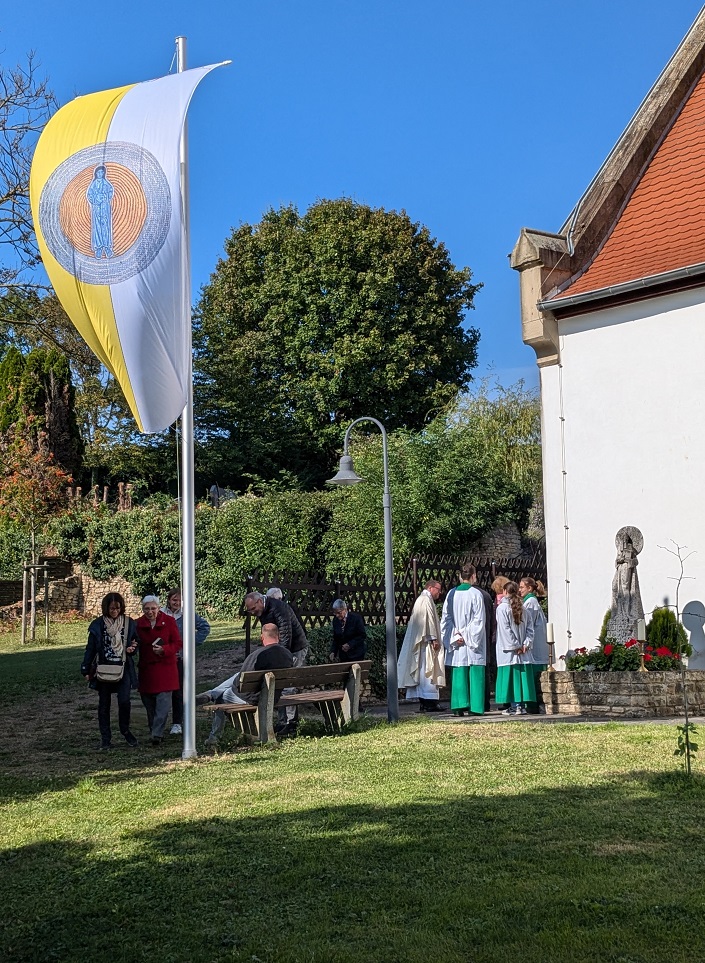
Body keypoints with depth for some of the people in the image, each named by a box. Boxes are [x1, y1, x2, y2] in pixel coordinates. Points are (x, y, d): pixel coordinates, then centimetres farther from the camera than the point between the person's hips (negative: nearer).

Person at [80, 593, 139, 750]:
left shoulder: (128, 623, 3)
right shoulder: (98, 625, 0)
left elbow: (136, 642, 16)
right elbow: (91, 648, 3)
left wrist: (132, 648, -7)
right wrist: (86, 669, 0)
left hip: (123, 668, 0)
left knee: (124, 701, -11)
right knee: (104, 704, 6)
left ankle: (125, 731, 13)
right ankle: (105, 738, 14)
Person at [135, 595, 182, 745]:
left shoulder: (169, 621, -2)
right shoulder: (138, 624, 5)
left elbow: (178, 643, -2)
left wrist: (164, 649, -18)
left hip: (165, 667, -3)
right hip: (146, 669, 3)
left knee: (163, 699, -13)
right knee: (149, 703, 7)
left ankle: (157, 733, -15)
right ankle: (156, 732, 18)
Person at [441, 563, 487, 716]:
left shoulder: (451, 593, 3)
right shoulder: (476, 594, -8)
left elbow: (446, 618, 3)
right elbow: (479, 619, -11)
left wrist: (455, 636, 1)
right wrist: (468, 636, -6)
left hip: (456, 642, 3)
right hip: (474, 643, -3)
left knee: (459, 673, 6)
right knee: (475, 673, 2)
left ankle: (459, 706, 2)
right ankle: (476, 706, 2)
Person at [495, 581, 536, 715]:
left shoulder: (502, 608, -7)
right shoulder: (521, 608, 9)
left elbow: (505, 629, -13)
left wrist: (515, 646, -10)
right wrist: (525, 644, -1)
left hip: (508, 650, -5)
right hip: (523, 650, 5)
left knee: (511, 676, -2)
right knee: (522, 675, 6)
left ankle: (515, 706, -4)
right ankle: (522, 705, 7)